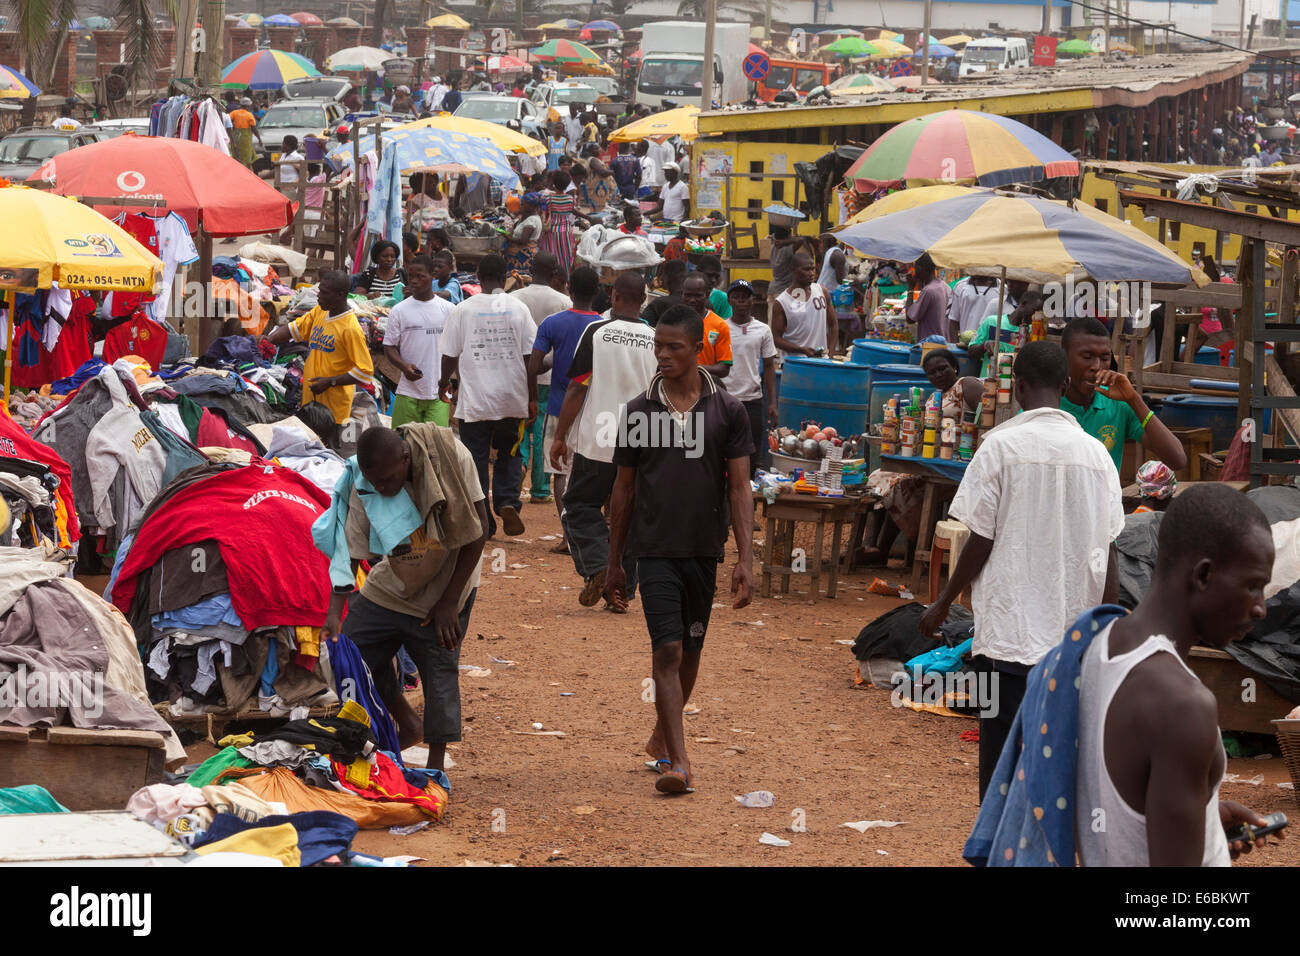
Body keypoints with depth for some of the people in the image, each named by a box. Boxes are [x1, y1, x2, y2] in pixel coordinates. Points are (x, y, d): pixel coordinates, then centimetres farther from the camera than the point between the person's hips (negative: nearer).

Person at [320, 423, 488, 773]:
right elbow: (350, 553, -13)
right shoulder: (363, 488, -19)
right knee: (354, 654, 3)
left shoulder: (450, 456, -26)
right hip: (391, 585, 3)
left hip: (445, 586, -3)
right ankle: (409, 725, 25)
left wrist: (450, 601, -16)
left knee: (439, 669, -7)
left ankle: (436, 766, 6)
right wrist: (335, 613, -27)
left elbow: (478, 529, -18)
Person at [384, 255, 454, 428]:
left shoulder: (448, 309, 6)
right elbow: (389, 347, 6)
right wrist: (404, 366, -14)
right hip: (408, 392, 1)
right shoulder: (399, 310, 5)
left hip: (439, 394, -1)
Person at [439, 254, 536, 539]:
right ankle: (507, 501, -6)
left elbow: (450, 355, 0)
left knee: (476, 458, 6)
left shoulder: (463, 309, -3)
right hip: (512, 398, 1)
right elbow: (530, 355, 0)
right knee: (509, 453, 16)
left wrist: (444, 384, 18)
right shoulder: (518, 309, 0)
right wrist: (532, 398, 6)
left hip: (474, 399, -1)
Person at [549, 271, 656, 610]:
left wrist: (560, 437, 1)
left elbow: (577, 389, -6)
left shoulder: (597, 332, -7)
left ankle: (597, 567, -12)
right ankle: (623, 589, 9)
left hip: (596, 442, -3)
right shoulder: (657, 340, 1)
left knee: (579, 505, 9)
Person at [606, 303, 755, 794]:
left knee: (690, 651, 13)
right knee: (667, 650, -11)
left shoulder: (728, 411, 0)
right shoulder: (639, 411, 2)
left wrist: (746, 559, -9)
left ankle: (662, 736, 34)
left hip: (704, 549, 1)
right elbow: (624, 489, 9)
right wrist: (613, 564, 10)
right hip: (654, 548, -1)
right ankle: (677, 760, -13)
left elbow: (739, 487, -1)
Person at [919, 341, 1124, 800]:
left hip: (1011, 631, -4)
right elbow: (1109, 552, 6)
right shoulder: (1095, 453, 4)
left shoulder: (1002, 445, -7)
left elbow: (981, 541, -6)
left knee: (1003, 762, 1)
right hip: (1076, 637, 4)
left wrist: (942, 606, 7)